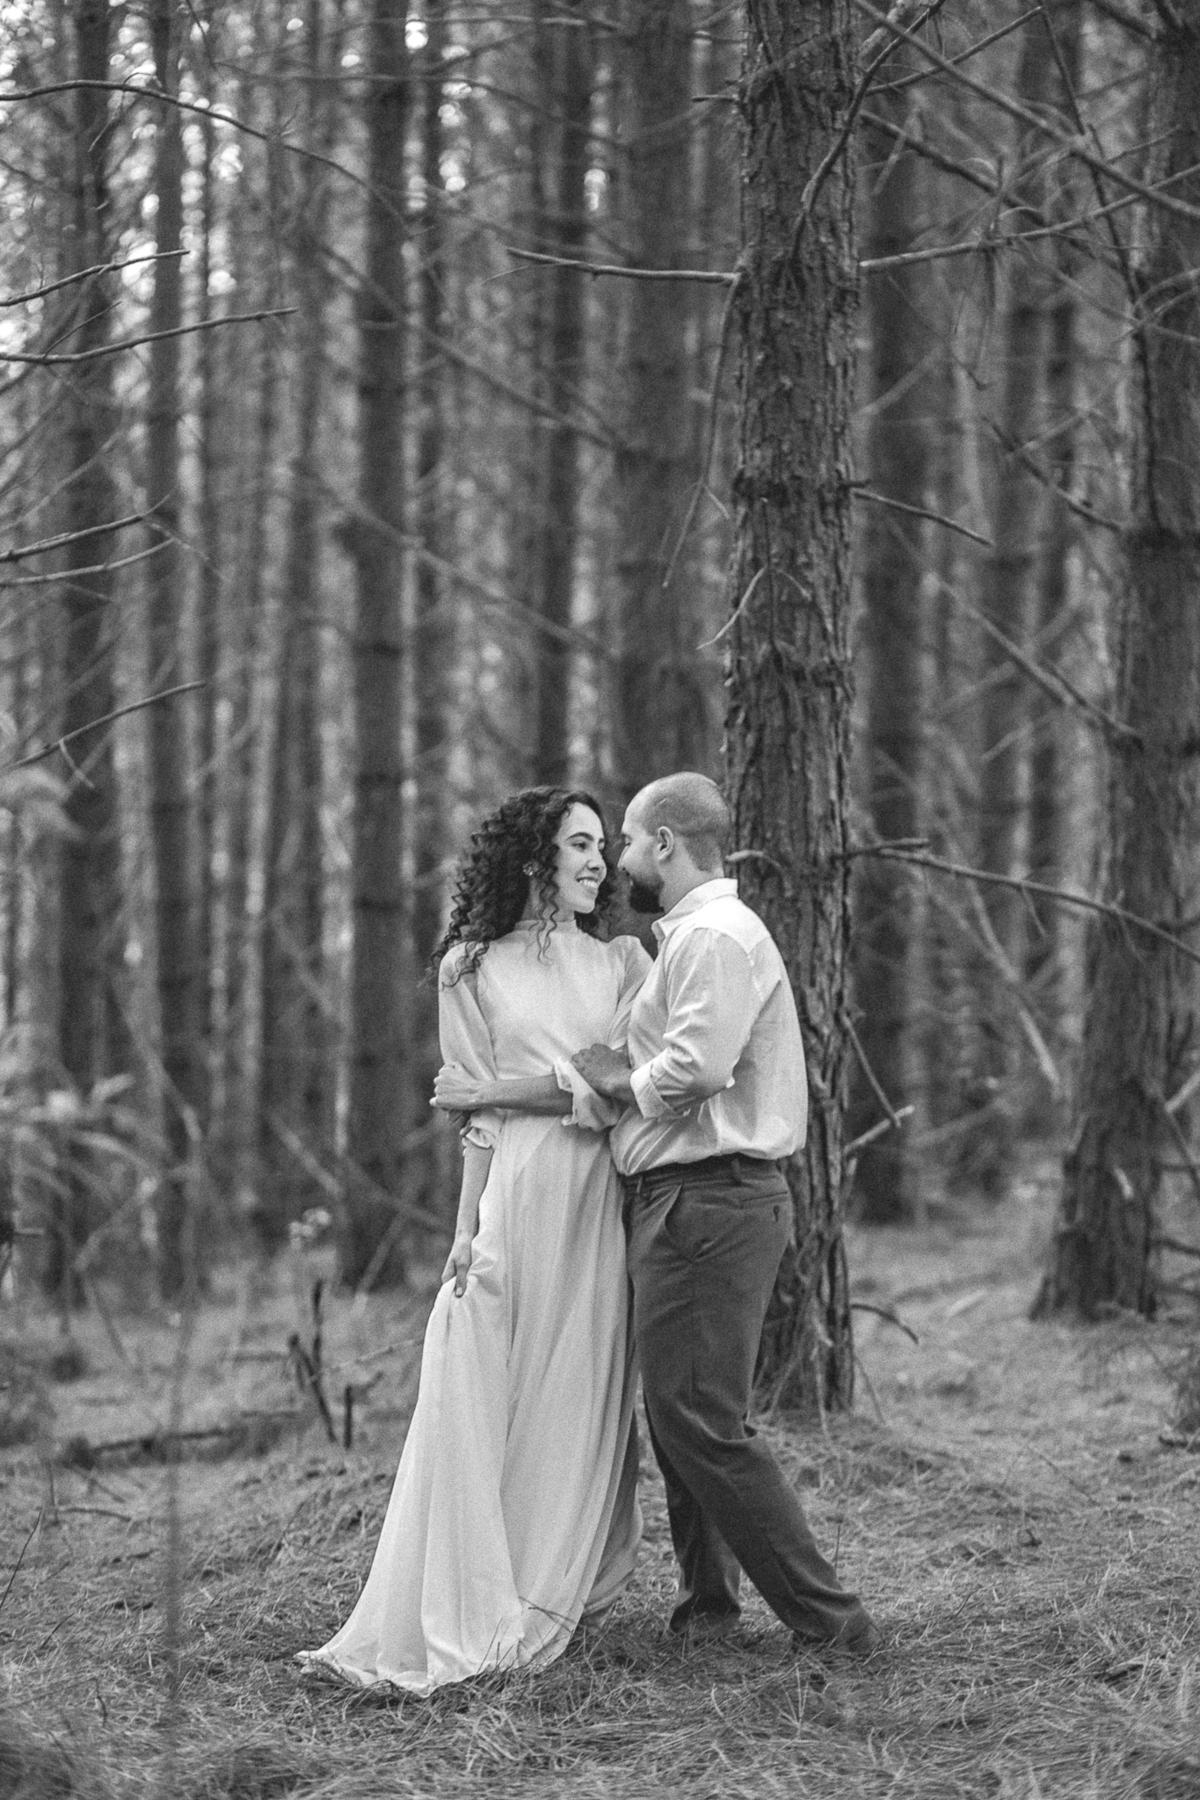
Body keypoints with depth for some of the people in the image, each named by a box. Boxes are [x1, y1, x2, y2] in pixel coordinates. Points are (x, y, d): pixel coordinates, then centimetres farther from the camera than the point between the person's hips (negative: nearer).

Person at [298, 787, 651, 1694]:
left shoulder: (623, 962, 13)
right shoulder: (473, 967, 8)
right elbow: (479, 1121, 2)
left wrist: (491, 1089, -5)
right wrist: (468, 1227, -6)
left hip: (601, 1200, 2)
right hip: (515, 1190, -2)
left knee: (581, 1399, 0)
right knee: (478, 1396, -8)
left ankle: (550, 1605, 8)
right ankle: (458, 1619, -7)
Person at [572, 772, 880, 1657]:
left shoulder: (715, 936, -14)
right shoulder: (694, 933, 20)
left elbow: (698, 1064, -26)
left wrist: (620, 1078, -10)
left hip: (707, 1203, -11)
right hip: (685, 1199, 11)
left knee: (701, 1421, -10)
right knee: (682, 1415, 16)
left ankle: (828, 1617, -7)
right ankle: (708, 1605, 24)